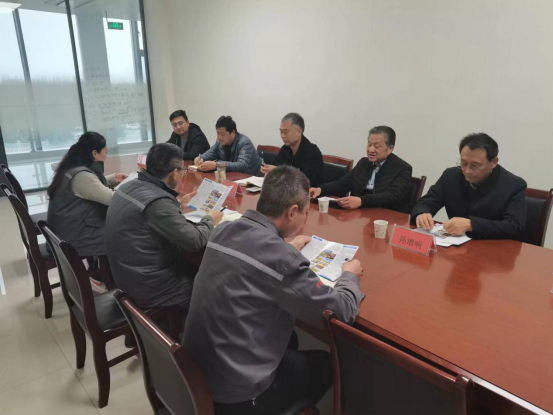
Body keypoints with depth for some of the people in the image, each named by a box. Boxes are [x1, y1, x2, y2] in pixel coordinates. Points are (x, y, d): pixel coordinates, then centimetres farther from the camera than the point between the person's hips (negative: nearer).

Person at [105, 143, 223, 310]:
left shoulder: (129, 186, 0)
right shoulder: (158, 201, -28)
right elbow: (194, 242, -24)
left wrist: (177, 204, 17)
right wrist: (210, 220, -6)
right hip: (150, 288, -8)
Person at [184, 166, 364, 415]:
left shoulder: (224, 231, -5)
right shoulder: (282, 259, -28)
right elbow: (342, 313, -16)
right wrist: (349, 275, 1)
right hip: (235, 393, -7)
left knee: (290, 342, 29)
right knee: (327, 363, 18)